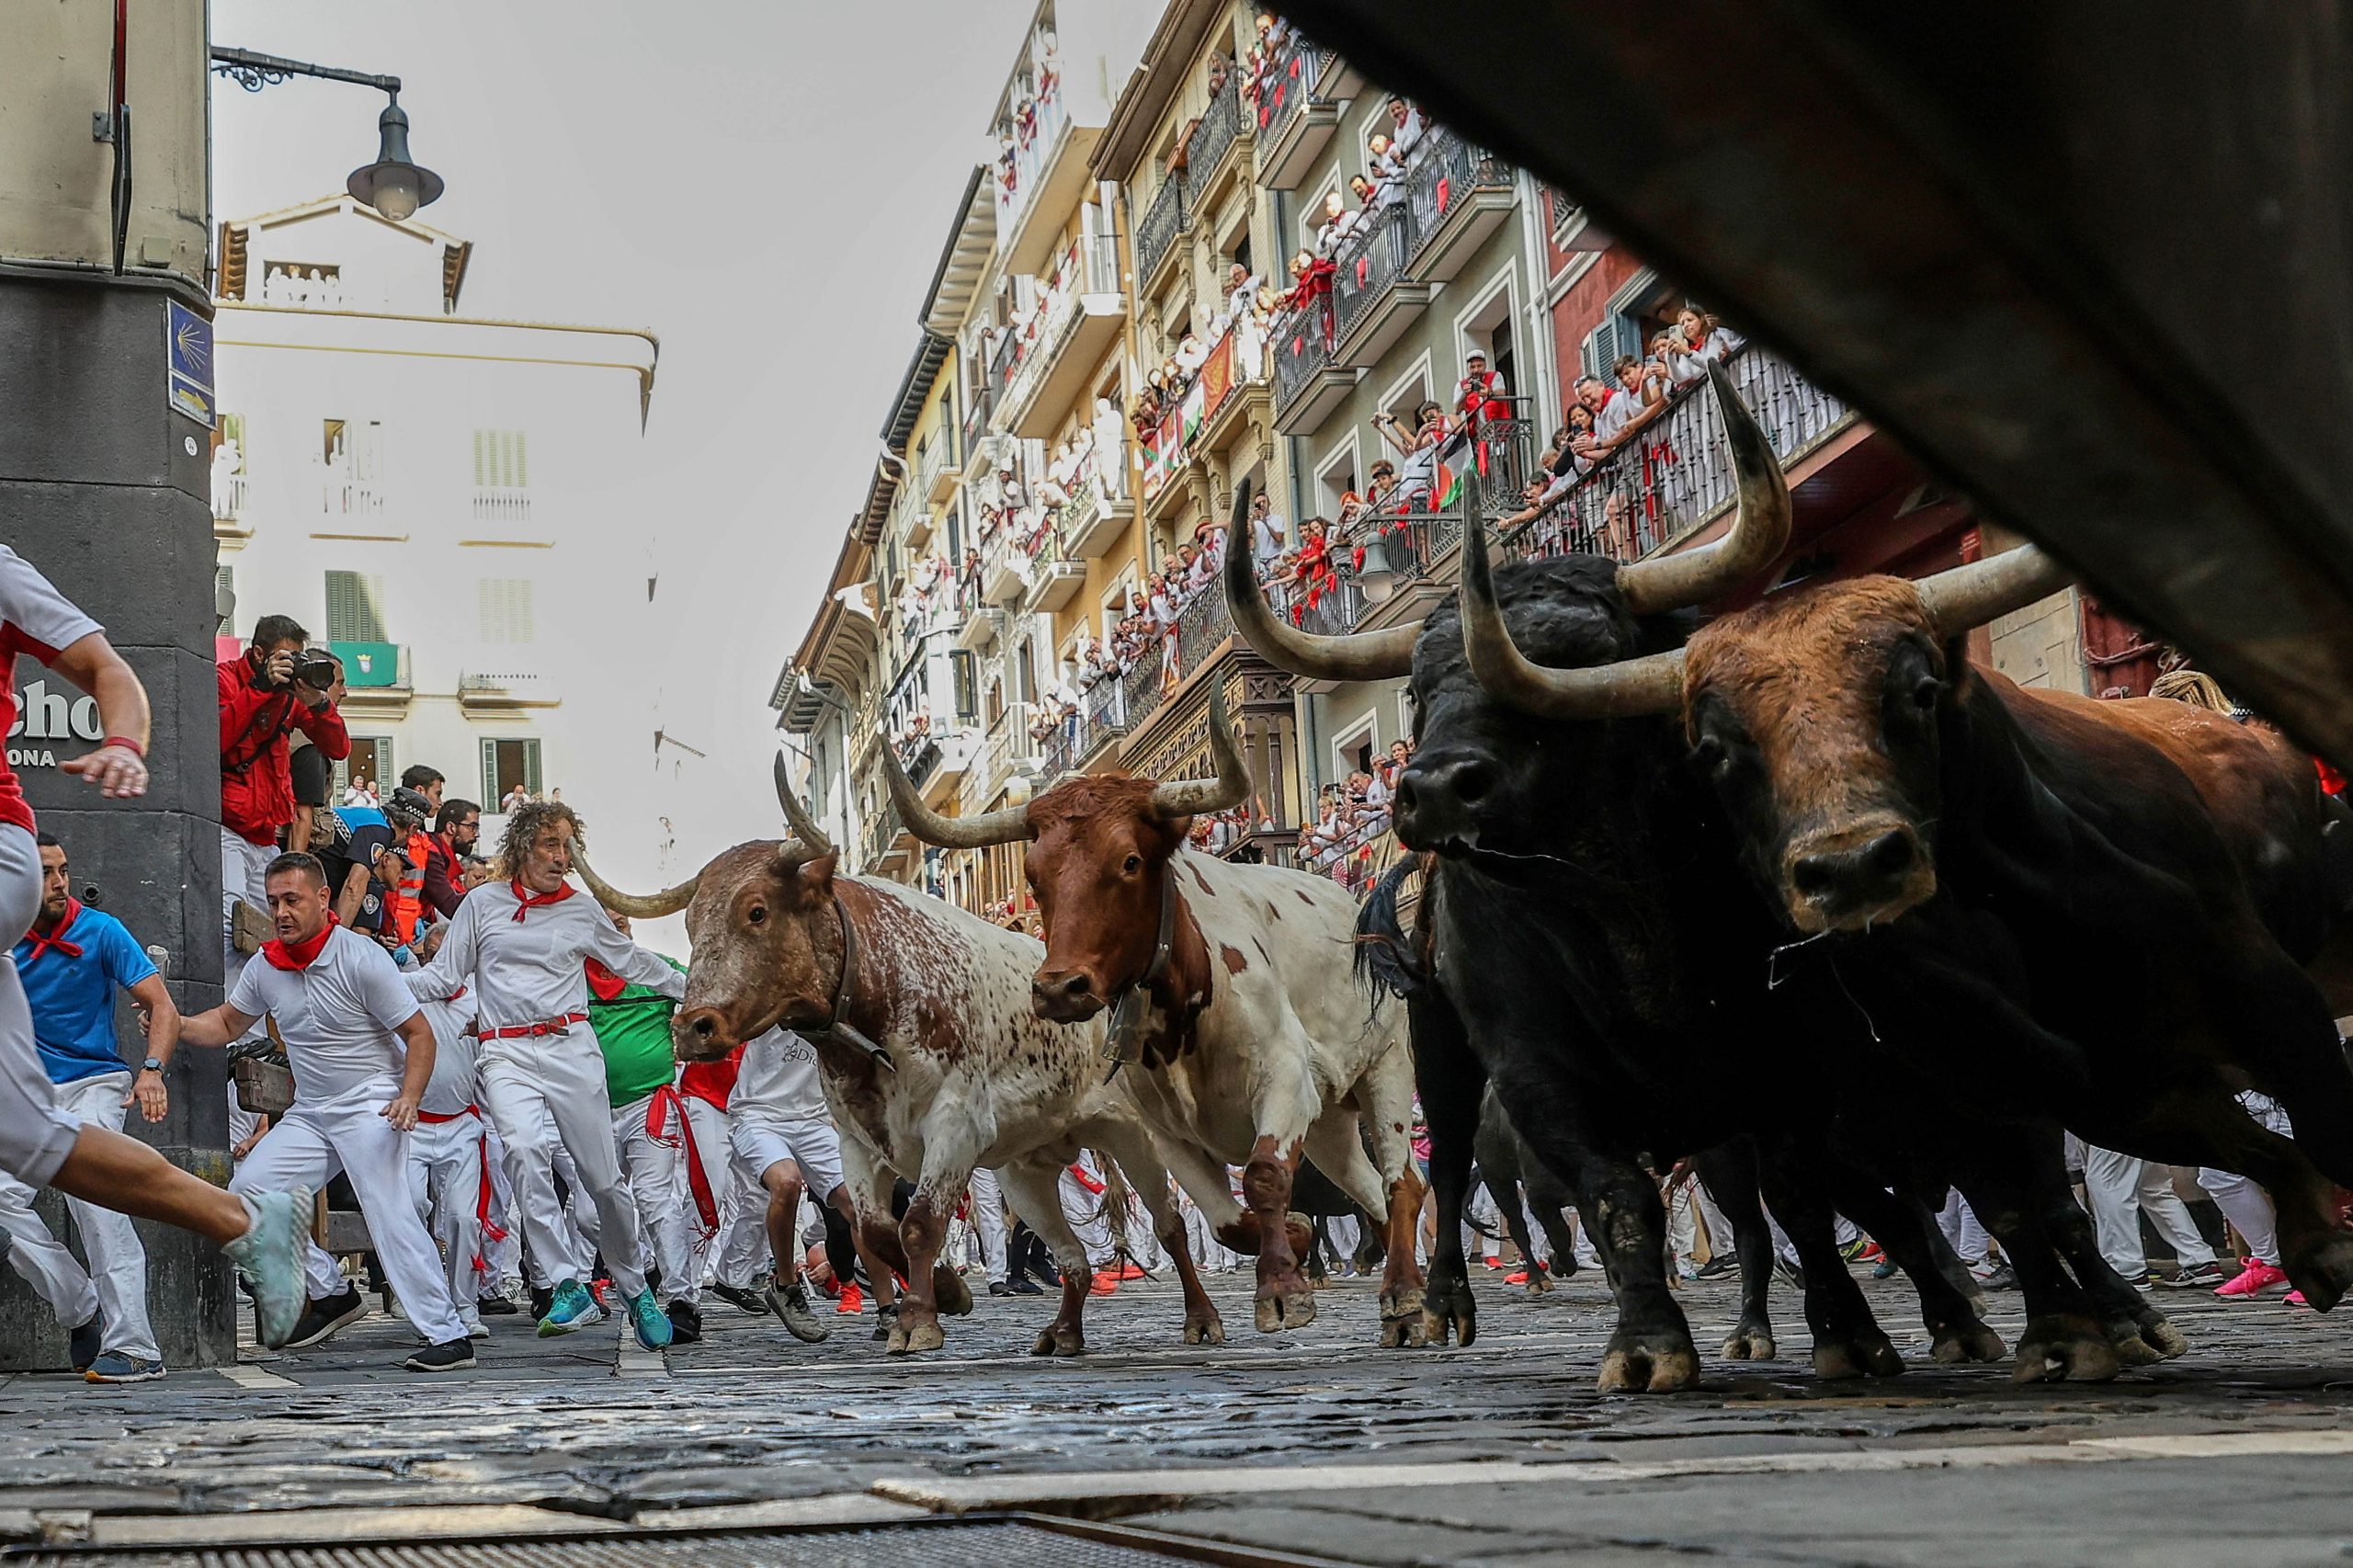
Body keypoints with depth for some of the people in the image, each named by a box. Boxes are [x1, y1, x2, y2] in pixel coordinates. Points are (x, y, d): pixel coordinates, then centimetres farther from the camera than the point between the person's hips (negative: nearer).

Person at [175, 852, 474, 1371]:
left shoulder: (361, 958, -15)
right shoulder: (266, 966, 3)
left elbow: (419, 1035, -12)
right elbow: (228, 1023, 19)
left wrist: (408, 1099, -26)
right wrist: (174, 1026, -1)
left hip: (371, 1106, -7)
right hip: (309, 1113, 7)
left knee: (389, 1213, -19)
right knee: (246, 1192, -2)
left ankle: (448, 1336, -18)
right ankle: (332, 1294, 10)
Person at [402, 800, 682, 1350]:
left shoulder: (582, 909, 11)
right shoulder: (483, 903, 8)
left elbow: (631, 961, 24)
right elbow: (445, 976, 11)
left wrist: (693, 990, 27)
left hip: (571, 1046, 1)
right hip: (507, 1053, -1)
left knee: (603, 1176, 1)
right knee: (524, 1149, -28)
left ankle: (634, 1287, 21)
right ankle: (567, 1289, -26)